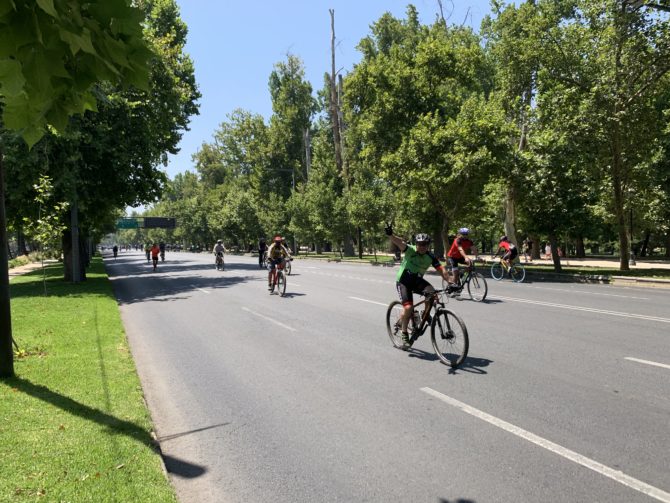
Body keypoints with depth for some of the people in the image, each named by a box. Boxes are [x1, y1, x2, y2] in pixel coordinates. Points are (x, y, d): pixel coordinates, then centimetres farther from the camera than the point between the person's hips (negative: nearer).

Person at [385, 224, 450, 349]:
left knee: (432, 294, -26)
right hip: (403, 281, -3)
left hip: (417, 280, 3)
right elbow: (399, 242, -36)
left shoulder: (431, 257, -9)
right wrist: (390, 234, -56)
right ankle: (404, 335, 0)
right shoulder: (410, 250, -19)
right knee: (408, 307, -20)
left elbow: (441, 270, -17)